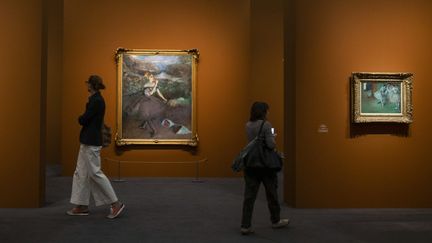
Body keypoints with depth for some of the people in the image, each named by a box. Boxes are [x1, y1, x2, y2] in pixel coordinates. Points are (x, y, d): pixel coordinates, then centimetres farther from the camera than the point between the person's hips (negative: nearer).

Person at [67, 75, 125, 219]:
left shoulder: (96, 101, -18)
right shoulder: (96, 99, 13)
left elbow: (83, 120, -18)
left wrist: (80, 118, 1)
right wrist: (83, 119, 2)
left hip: (91, 142, -10)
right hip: (88, 140, 10)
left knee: (95, 173, -7)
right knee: (81, 173, 13)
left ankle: (116, 204, -2)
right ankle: (82, 206, 19)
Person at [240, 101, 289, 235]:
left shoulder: (248, 125, 6)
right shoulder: (266, 125, -14)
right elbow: (271, 145, -21)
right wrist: (274, 141, -1)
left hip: (250, 163, 5)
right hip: (265, 164, -5)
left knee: (249, 195, 3)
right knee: (271, 193, 14)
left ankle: (245, 226, 0)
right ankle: (276, 221, 31)